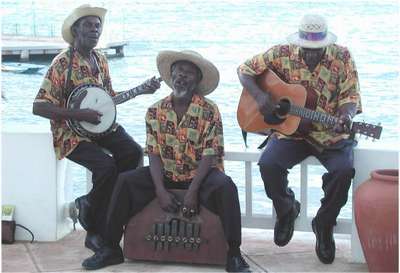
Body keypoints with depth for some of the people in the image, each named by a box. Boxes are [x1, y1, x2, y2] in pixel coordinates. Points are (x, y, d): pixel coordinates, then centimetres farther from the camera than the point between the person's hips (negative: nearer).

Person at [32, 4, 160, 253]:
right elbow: (39, 107, -19)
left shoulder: (100, 59, 9)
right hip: (71, 132, -7)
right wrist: (81, 115, -24)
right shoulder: (63, 63, -14)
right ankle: (96, 229, -8)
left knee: (134, 152, -17)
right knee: (106, 165, -28)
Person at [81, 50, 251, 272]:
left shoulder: (209, 110, -9)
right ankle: (111, 248, -8)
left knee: (225, 186, -34)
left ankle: (234, 254, -26)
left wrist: (192, 192, -23)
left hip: (201, 174, -3)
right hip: (166, 174, 3)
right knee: (125, 181, -17)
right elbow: (154, 154, -2)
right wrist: (160, 191, -16)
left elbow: (210, 156, -13)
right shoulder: (155, 111, 1)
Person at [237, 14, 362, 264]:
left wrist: (346, 117, -29)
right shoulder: (282, 54, -3)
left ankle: (324, 224, 0)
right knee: (268, 164, -27)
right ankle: (286, 210, 7)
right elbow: (245, 70, 6)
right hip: (290, 132, 1)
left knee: (344, 170, -29)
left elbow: (350, 96, -6)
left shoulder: (342, 57, -5)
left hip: (330, 135, -1)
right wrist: (259, 95, -12)